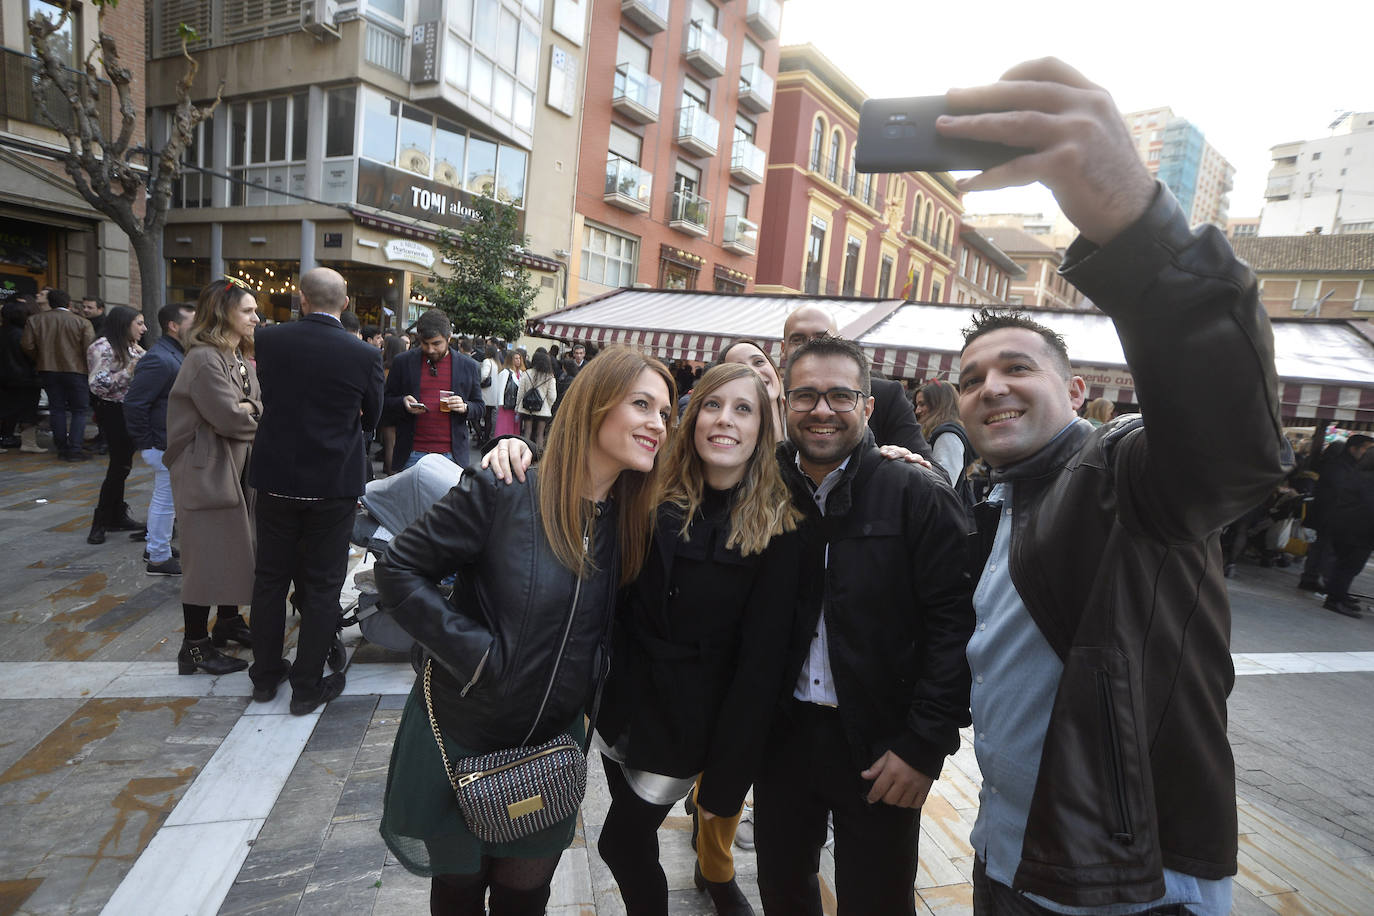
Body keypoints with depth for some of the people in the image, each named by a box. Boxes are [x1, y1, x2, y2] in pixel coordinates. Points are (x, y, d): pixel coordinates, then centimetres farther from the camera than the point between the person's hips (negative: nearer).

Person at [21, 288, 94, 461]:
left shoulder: (34, 320, 2)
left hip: (48, 370, 3)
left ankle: (61, 447, 15)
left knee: (57, 408, 11)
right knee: (79, 410, 3)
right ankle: (75, 449, -6)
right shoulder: (81, 322, -8)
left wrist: (40, 361, 14)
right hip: (75, 370, -3)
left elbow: (27, 345, -2)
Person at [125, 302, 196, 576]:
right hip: (166, 447, -10)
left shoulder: (174, 354, 11)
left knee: (162, 499, 21)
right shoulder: (160, 359, -21)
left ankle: (155, 548, 35)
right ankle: (159, 559, 13)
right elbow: (134, 402, -23)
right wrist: (145, 444, -18)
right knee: (166, 501, 1)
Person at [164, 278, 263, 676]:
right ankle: (195, 647, 9)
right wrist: (259, 420, -5)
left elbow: (258, 404, 8)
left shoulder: (243, 359, 12)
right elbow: (228, 416, -24)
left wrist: (251, 409, -14)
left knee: (234, 547, 17)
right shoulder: (204, 359, -17)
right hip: (207, 471, -9)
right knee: (206, 557, -3)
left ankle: (228, 621, 33)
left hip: (238, 469, 9)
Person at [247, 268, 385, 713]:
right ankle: (307, 685, 17)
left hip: (276, 478, 3)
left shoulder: (268, 340, -6)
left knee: (271, 577, 16)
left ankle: (265, 674, 30)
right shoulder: (364, 354, -13)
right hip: (333, 483, -3)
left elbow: (267, 397, 11)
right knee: (322, 585, 7)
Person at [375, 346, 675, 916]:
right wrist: (475, 651, -22)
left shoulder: (635, 517, -6)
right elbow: (398, 570, -17)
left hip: (551, 746, 3)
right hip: (462, 740, -3)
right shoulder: (503, 491, -22)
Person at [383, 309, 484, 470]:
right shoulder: (403, 362, 6)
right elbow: (386, 403, 12)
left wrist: (465, 407, -8)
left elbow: (479, 407, 14)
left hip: (451, 455, 0)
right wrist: (403, 403, -10)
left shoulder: (467, 366, 8)